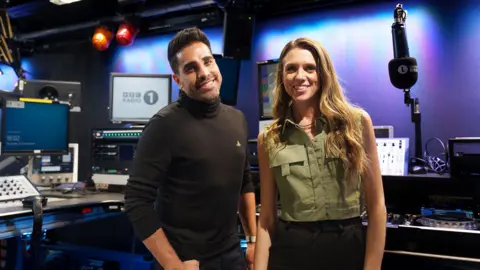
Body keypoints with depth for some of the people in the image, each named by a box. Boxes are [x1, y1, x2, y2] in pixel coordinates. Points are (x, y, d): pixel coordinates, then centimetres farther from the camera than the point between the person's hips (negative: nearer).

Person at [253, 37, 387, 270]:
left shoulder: (357, 122, -4)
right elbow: (266, 217, 2)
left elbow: (376, 204, -3)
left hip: (348, 247, 0)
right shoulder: (269, 139, 0)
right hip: (289, 251, 1)